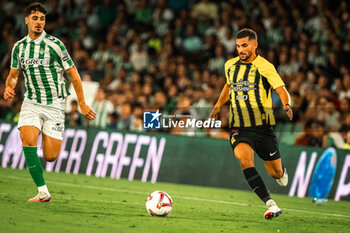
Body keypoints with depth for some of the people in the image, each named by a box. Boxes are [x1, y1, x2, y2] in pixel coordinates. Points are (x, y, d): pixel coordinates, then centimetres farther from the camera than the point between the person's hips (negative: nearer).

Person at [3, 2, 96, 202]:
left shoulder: (54, 44, -8)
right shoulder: (19, 47, 4)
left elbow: (73, 74, -3)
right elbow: (13, 75, 18)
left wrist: (82, 104, -4)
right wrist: (9, 87, -6)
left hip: (55, 105, -2)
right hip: (31, 103, 2)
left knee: (50, 157, -7)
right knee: (28, 141, -24)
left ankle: (53, 138, 32)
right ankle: (43, 192, -18)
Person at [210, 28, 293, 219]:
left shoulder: (264, 67, -7)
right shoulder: (230, 65, 8)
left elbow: (282, 91, -12)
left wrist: (286, 106, -32)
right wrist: (218, 105, 21)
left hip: (263, 127, -2)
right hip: (239, 128, 2)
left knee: (276, 173, 6)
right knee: (244, 160, -27)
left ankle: (281, 173, 48)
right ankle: (271, 206, -28)